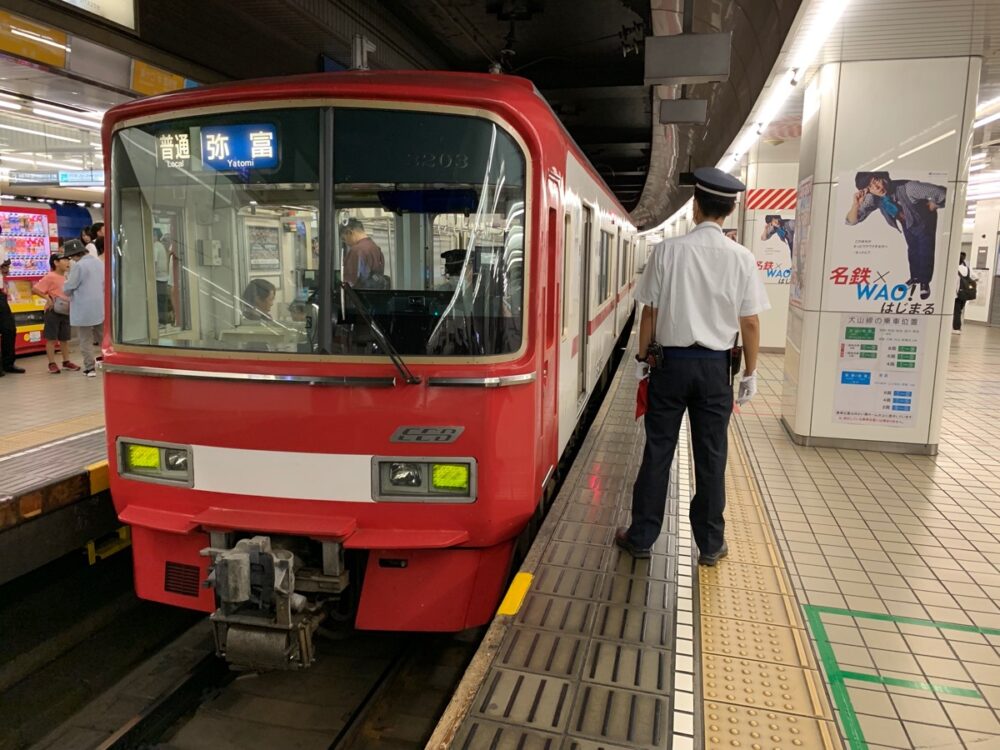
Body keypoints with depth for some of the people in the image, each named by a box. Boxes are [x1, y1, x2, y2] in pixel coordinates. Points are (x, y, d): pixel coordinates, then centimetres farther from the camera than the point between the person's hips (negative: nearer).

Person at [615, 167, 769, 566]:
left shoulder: (667, 250, -7)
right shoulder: (741, 257, -4)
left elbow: (650, 311, -4)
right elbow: (750, 323, -2)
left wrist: (642, 357, 8)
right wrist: (750, 373, 9)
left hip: (670, 361, -1)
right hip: (714, 365, 1)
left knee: (658, 451, 8)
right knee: (711, 456, 10)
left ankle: (641, 537, 18)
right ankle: (710, 544, 22)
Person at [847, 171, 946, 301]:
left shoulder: (907, 188, -45)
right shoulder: (873, 198, -31)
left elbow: (942, 193, -41)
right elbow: (852, 221, -30)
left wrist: (931, 207, -22)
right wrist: (855, 205, -49)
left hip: (923, 222, -4)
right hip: (907, 224, 4)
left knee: (925, 253, 11)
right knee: (912, 250, 27)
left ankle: (925, 282, 38)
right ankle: (915, 277, 52)